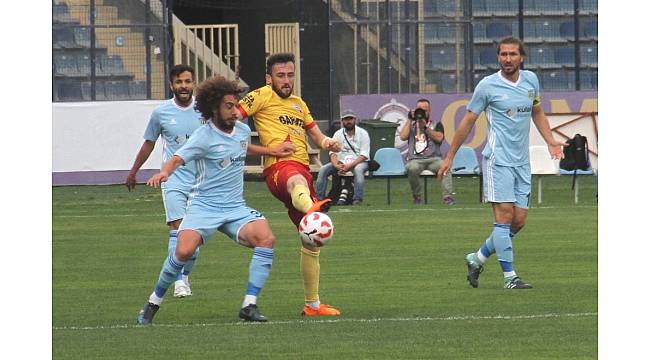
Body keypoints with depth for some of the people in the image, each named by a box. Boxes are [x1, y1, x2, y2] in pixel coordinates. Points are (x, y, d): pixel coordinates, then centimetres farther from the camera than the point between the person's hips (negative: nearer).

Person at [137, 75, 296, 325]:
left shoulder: (243, 130, 10)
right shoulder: (205, 136, -9)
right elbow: (178, 159, -20)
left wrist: (272, 151, 32)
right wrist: (164, 173, -41)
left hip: (235, 208, 5)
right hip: (204, 205, -5)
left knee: (266, 237, -22)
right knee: (185, 250, -27)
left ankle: (250, 305, -17)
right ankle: (153, 302, -3)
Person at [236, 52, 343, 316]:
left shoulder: (299, 103, 28)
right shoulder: (262, 96, 7)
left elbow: (314, 131, 34)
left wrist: (326, 142, 11)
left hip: (303, 169, 8)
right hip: (279, 167, -8)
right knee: (297, 181, -46)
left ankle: (312, 304, 23)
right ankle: (312, 210, -84)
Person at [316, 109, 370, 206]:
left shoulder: (362, 133, -5)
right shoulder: (338, 134, 6)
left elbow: (364, 155, -13)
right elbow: (333, 152, -1)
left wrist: (350, 165, -26)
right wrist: (336, 165, -24)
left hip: (359, 161, -4)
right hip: (342, 162, 4)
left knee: (358, 169, -39)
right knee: (323, 169, -18)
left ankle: (357, 199, -41)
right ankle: (319, 198, -18)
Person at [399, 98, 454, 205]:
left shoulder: (436, 125, 18)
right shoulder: (411, 125, 23)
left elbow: (439, 138, -2)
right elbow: (403, 137, 4)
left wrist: (425, 127, -5)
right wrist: (410, 120, 4)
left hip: (433, 158, 0)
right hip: (415, 159, 0)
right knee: (412, 168, -36)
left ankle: (447, 197, -41)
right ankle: (417, 197, -18)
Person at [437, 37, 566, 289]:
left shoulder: (531, 79, 9)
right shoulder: (488, 85, -5)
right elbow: (468, 121, 3)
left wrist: (550, 141, 12)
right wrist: (450, 157, 4)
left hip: (522, 162, 6)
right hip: (498, 160, -6)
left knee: (519, 221, 3)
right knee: (505, 215, -13)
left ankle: (477, 259, 22)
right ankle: (509, 276, -10)